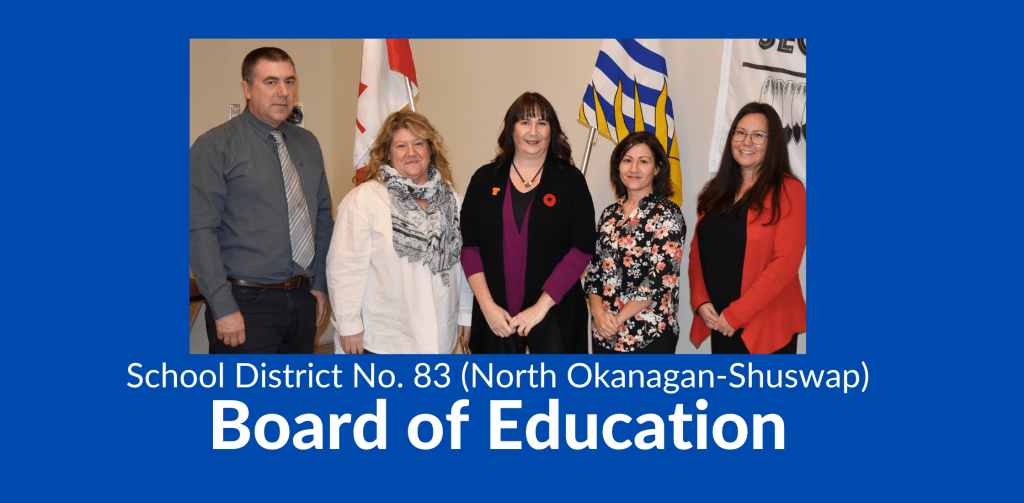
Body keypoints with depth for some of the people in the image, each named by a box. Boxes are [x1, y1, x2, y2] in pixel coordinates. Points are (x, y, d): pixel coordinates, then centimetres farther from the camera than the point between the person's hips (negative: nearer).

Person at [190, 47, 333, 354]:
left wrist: (320, 284, 10)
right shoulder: (215, 146, -7)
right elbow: (200, 231, -13)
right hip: (246, 303, -5)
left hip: (303, 299, 5)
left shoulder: (308, 144, 11)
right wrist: (223, 308, -17)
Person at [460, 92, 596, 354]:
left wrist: (542, 306, -12)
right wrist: (487, 305, -7)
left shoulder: (571, 180, 1)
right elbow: (468, 246, 3)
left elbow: (582, 249, -6)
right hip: (495, 314, 2)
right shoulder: (485, 179, 6)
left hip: (554, 313, -2)